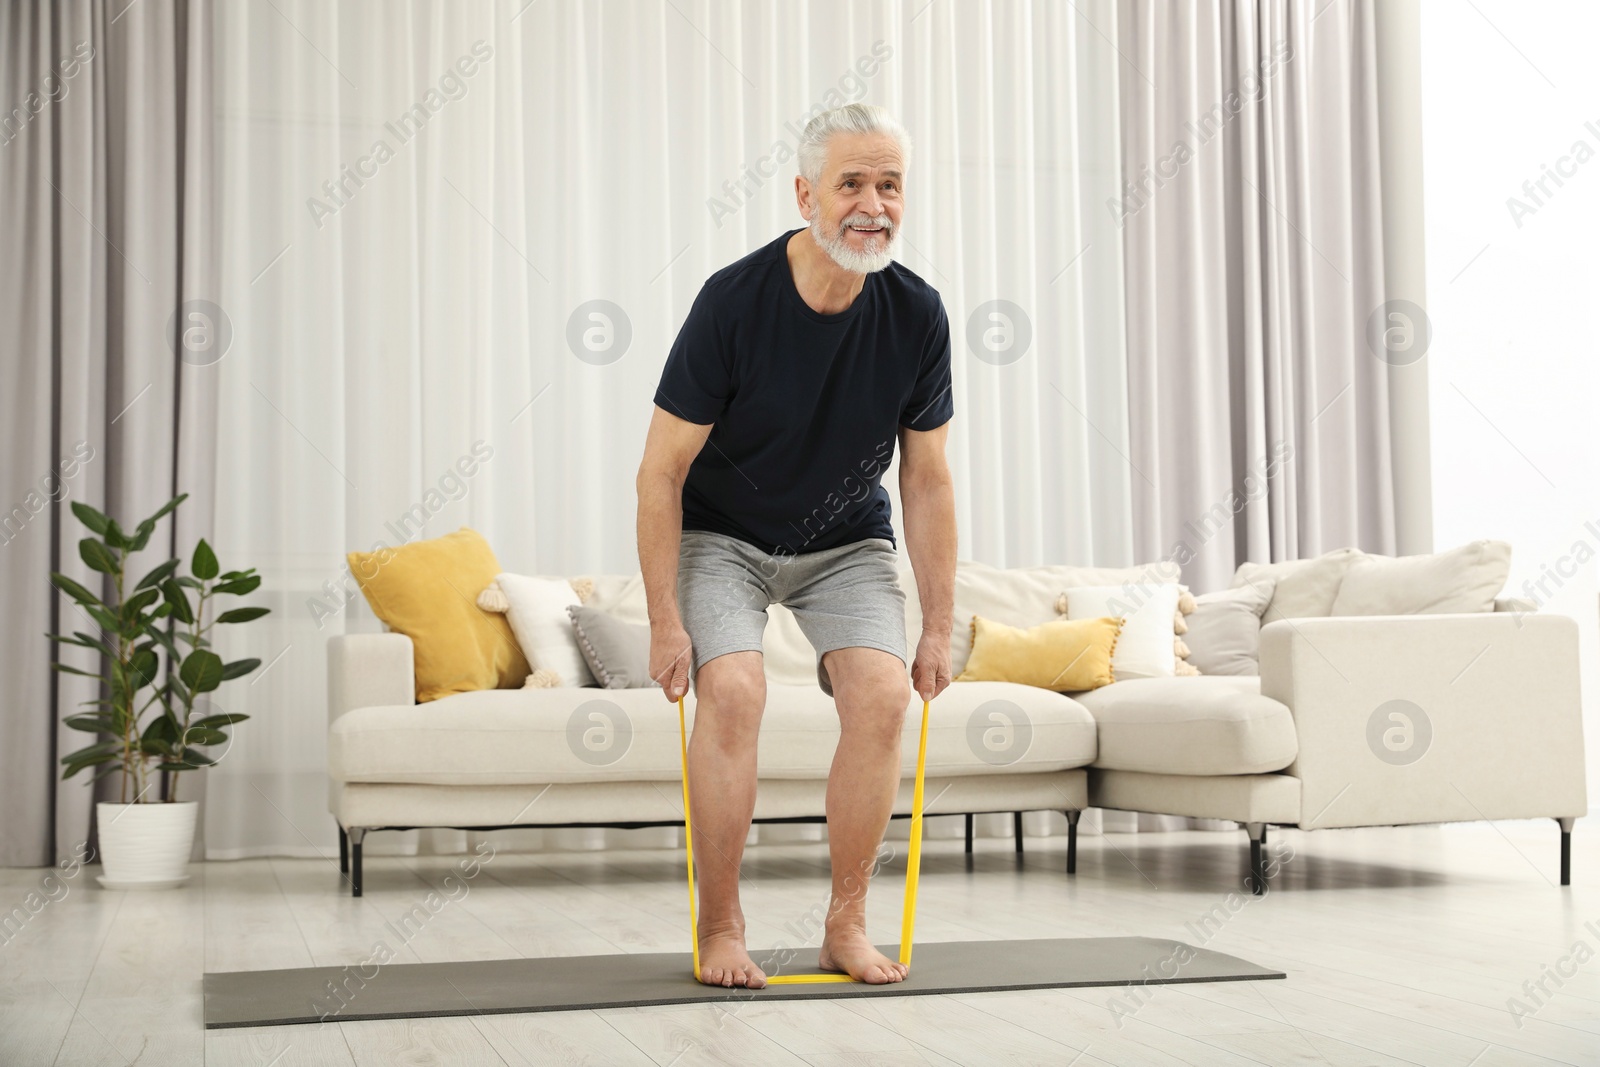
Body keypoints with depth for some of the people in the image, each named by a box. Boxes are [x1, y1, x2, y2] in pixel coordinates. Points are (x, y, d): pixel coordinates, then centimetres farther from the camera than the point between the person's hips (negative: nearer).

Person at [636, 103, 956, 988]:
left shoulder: (916, 315, -15)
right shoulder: (733, 301, -25)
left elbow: (926, 481, -5)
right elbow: (663, 470, -18)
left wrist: (938, 627, -5)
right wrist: (666, 622, -20)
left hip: (847, 539, 3)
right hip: (721, 534, -3)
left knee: (882, 696, -16)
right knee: (732, 691, -23)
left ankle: (846, 925, -1)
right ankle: (720, 930, -8)